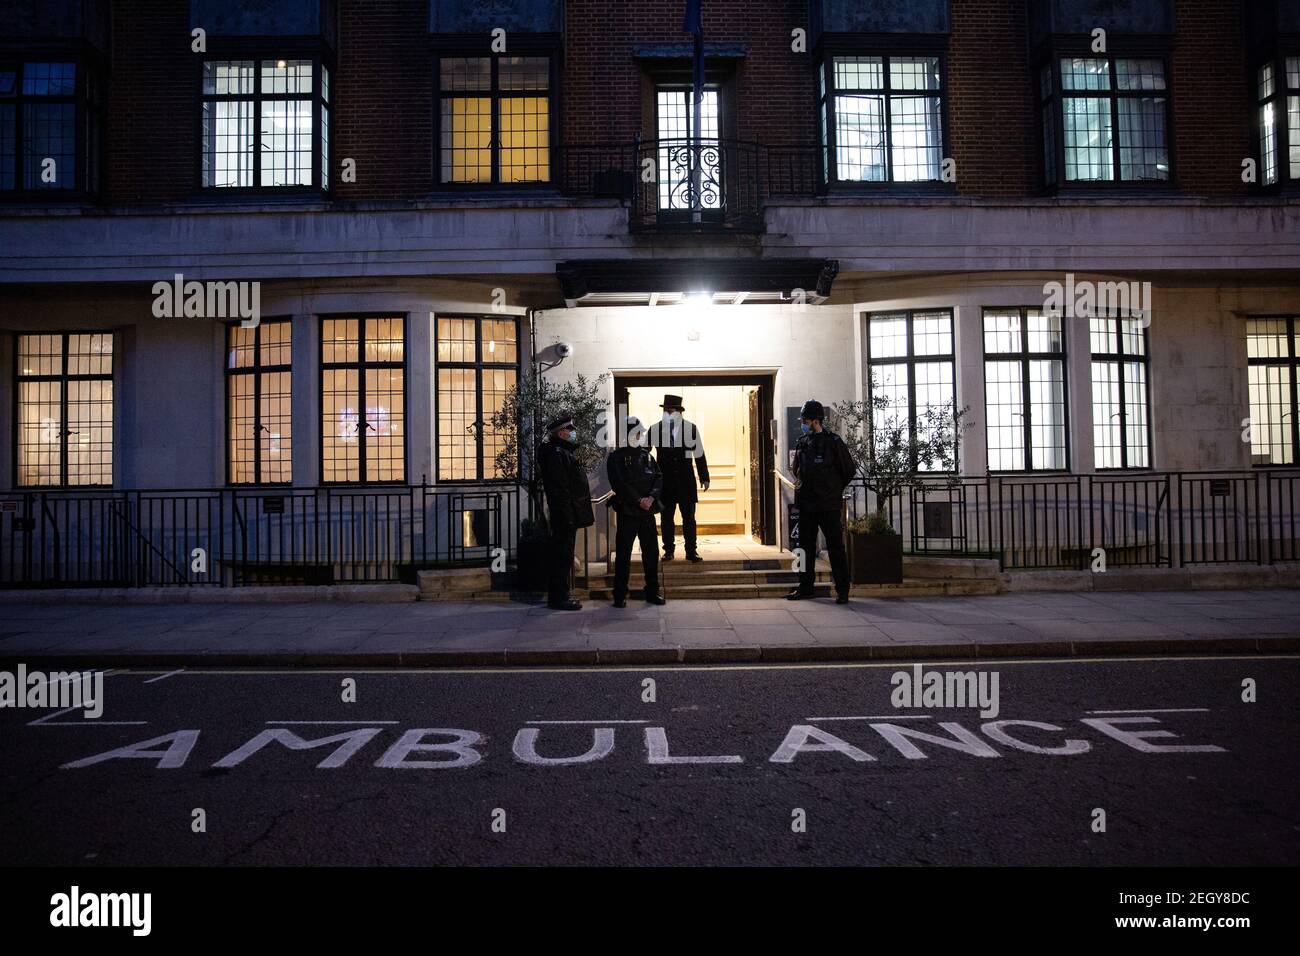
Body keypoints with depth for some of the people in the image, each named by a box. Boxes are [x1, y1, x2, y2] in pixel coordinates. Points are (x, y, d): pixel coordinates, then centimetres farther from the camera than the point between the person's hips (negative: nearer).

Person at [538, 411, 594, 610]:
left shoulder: (563, 451, 18)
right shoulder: (556, 454, -15)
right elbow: (560, 490, -22)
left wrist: (583, 514, 21)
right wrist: (567, 516, -24)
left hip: (567, 517, 11)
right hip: (565, 516, -11)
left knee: (562, 557, 15)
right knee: (562, 557, -5)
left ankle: (557, 596, 23)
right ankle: (558, 598, 1)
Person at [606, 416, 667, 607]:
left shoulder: (646, 455, 13)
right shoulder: (616, 458, -2)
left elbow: (659, 478, 6)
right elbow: (619, 484, -12)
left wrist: (651, 497, -12)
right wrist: (638, 500, -18)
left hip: (647, 512, 5)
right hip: (627, 512, -5)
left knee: (651, 552, 9)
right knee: (623, 554, 0)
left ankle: (652, 592, 20)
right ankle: (620, 595, 8)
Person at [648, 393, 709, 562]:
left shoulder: (691, 428, 1)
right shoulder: (654, 429, -1)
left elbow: (699, 454, 6)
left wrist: (704, 477, 7)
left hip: (686, 479, 0)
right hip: (664, 480, 0)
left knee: (689, 517, 3)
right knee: (666, 517, 5)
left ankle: (691, 551, 11)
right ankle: (668, 550, 16)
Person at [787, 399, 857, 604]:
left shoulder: (833, 441, -8)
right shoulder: (802, 442, 9)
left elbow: (849, 470, -2)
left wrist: (834, 489, 6)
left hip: (829, 505, -6)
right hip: (806, 504, 6)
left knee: (836, 548, -2)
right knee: (806, 546, 11)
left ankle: (842, 591, 4)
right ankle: (805, 587, 21)